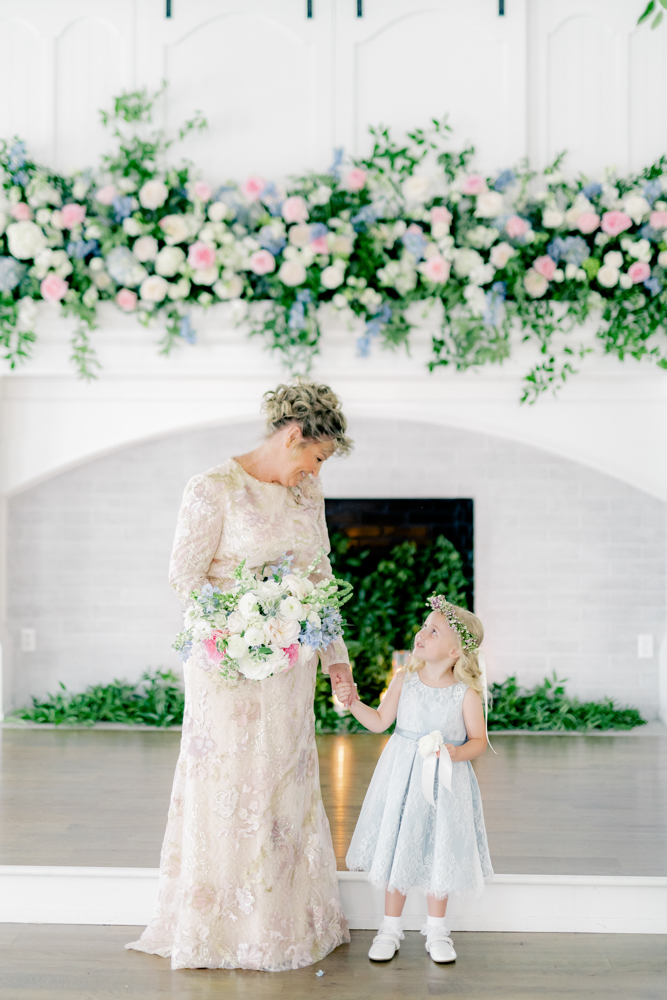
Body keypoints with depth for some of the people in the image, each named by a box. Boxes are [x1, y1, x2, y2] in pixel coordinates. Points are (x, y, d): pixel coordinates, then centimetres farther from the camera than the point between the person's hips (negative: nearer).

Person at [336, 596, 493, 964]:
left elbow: (479, 740, -6)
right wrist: (352, 701, -6)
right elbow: (380, 721, 6)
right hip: (402, 778, 2)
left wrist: (457, 752, -24)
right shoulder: (404, 681, -3)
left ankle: (436, 929, 28)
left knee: (439, 853, 9)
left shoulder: (465, 693, -10)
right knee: (396, 849, 9)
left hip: (444, 781, -2)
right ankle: (391, 927, 26)